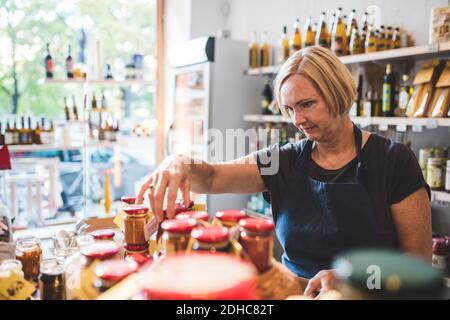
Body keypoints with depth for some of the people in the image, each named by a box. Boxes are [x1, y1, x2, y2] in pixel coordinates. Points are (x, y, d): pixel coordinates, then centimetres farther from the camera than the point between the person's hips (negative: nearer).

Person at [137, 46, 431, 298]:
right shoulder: (286, 161, 1)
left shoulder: (393, 160, -7)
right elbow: (212, 178, -8)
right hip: (294, 292, 2)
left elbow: (419, 259, -6)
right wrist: (182, 164, -30)